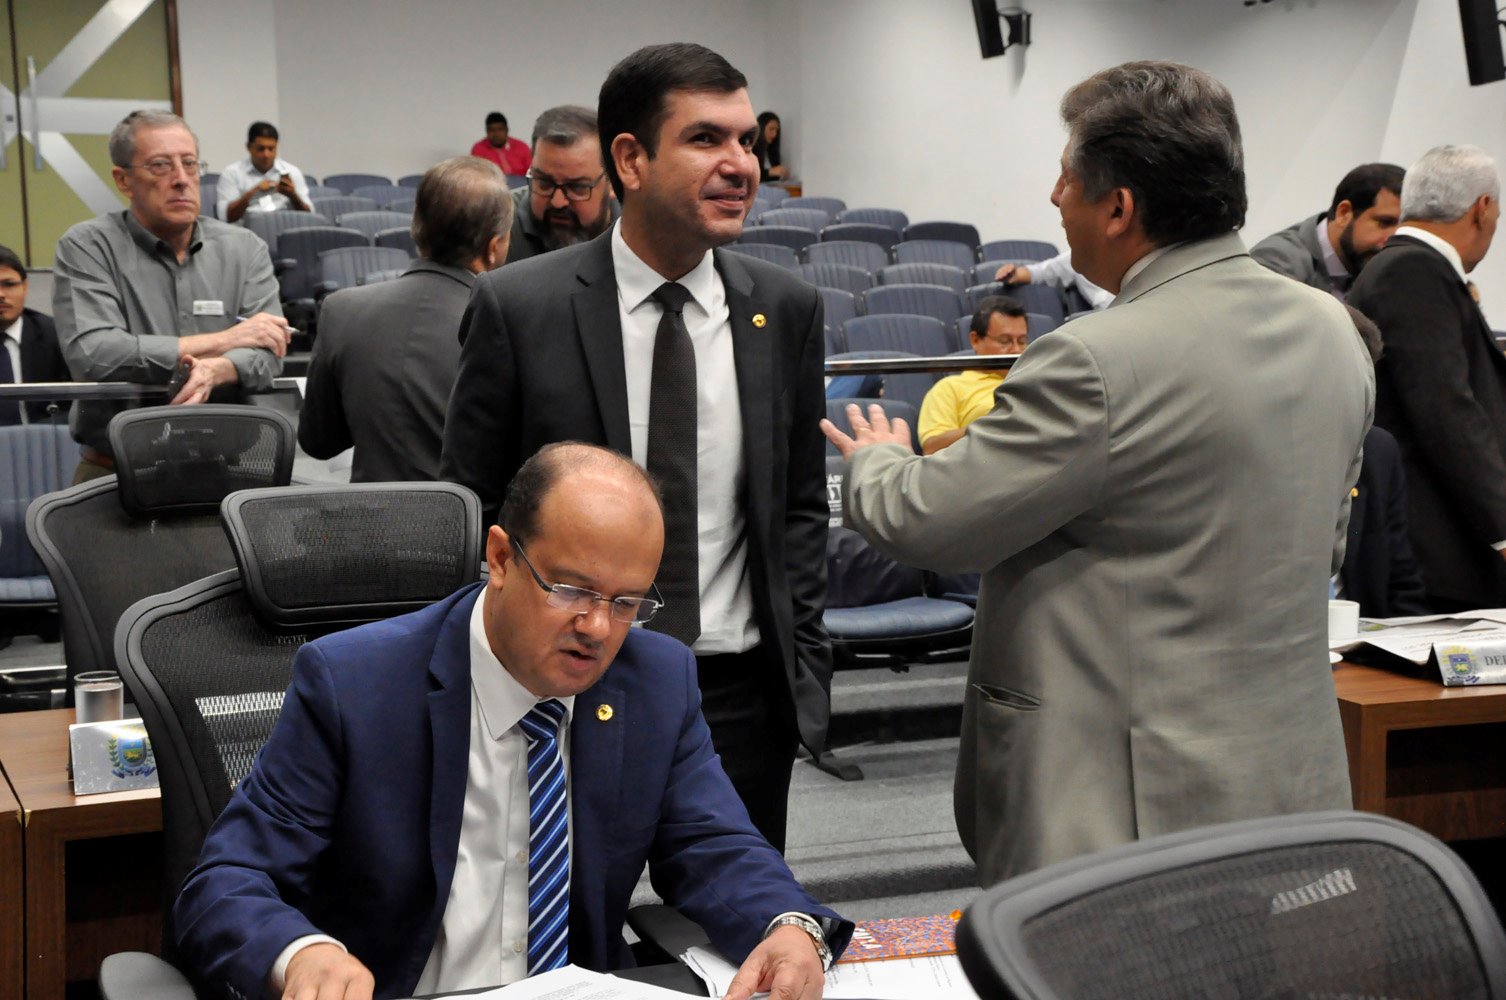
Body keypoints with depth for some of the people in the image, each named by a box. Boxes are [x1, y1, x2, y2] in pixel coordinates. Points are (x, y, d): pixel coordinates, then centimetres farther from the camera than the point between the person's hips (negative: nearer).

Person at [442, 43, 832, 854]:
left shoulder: (786, 309, 2)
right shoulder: (517, 307, -7)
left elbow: (802, 504, 11)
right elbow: (467, 512, -1)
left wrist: (801, 659, 3)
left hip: (741, 694, 3)